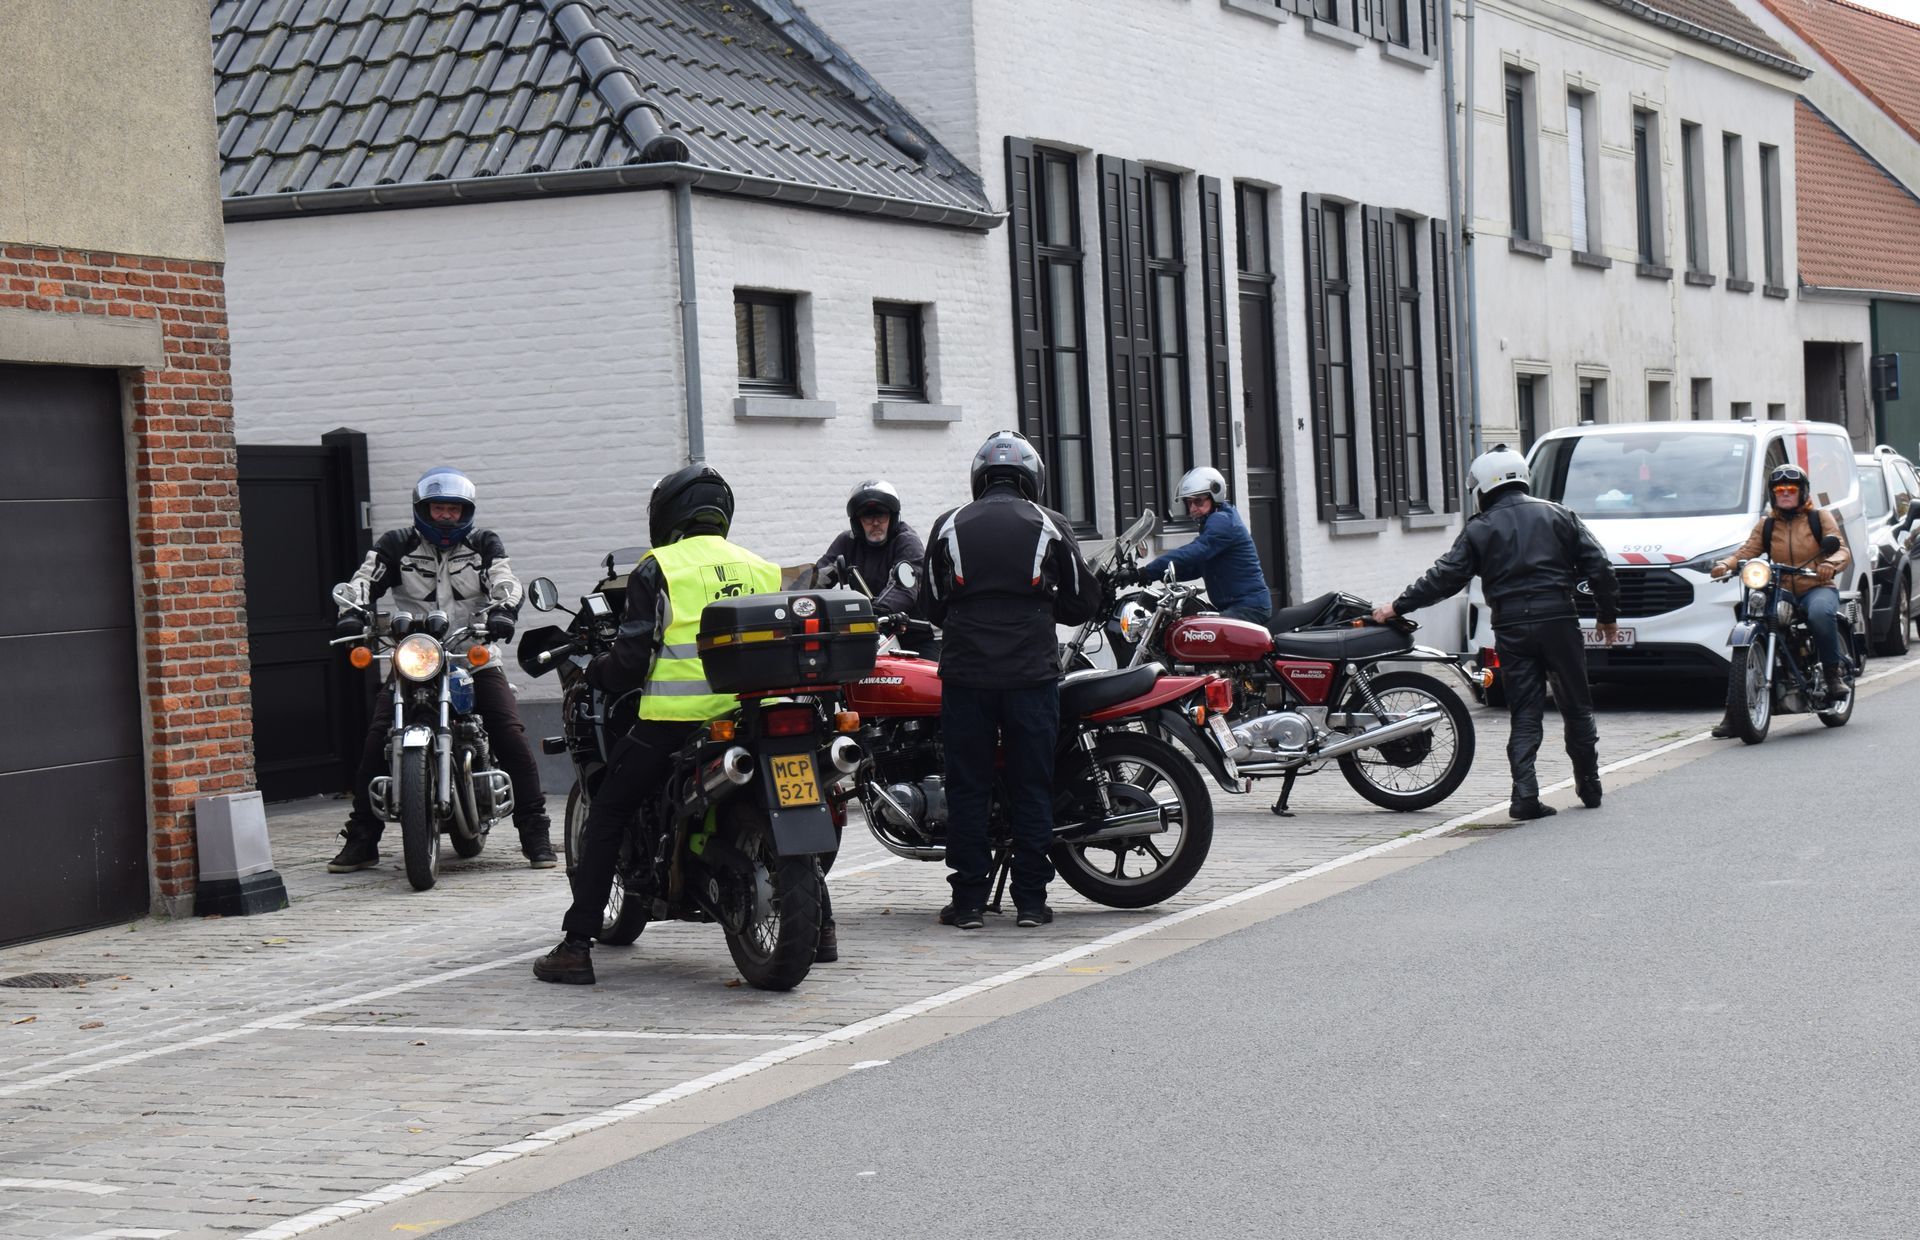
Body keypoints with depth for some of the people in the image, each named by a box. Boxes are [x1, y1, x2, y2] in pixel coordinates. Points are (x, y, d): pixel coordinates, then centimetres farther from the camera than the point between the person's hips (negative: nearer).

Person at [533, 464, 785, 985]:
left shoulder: (659, 569, 0)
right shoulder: (762, 569, 15)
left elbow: (632, 660, -5)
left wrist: (593, 672, 15)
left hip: (674, 722, -5)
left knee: (605, 820, 7)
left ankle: (576, 946, 1)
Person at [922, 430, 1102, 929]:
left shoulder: (949, 526, 6)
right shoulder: (1050, 525, 3)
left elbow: (932, 605, 11)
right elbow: (1083, 601, 7)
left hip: (966, 673, 1)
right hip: (1033, 675, 0)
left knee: (967, 786, 5)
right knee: (1032, 787, 5)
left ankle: (969, 899, 4)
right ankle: (1032, 899, 5)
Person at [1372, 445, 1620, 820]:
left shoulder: (1480, 529, 4)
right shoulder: (1558, 516, 9)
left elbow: (1445, 577, 1)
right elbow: (1597, 566, 6)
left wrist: (1398, 607, 9)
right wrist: (1609, 614, 17)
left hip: (1512, 630, 0)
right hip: (1558, 621, 1)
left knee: (1525, 713, 3)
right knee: (1576, 707, 12)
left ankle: (1525, 793, -9)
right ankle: (1589, 788, 19)